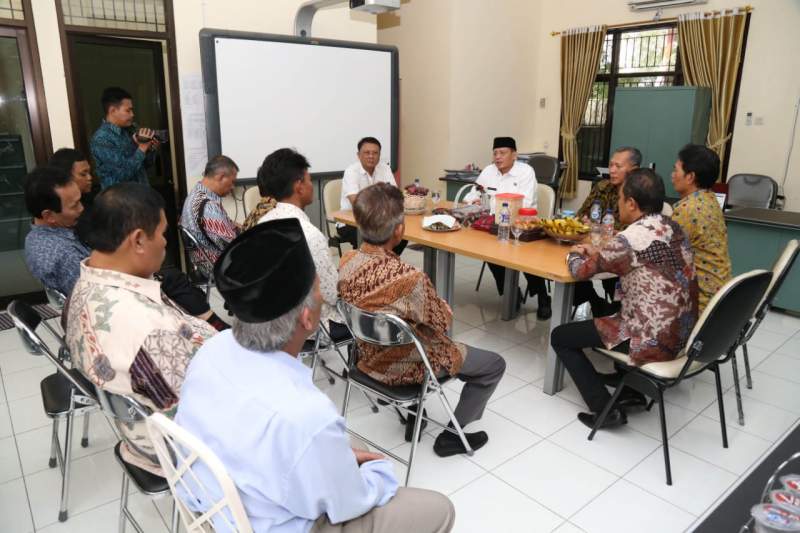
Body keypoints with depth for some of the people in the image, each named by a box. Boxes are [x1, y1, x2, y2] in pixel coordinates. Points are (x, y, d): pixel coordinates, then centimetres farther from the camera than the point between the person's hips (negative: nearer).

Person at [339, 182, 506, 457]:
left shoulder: (347, 261, -14)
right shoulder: (410, 279, -36)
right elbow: (443, 323, -19)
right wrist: (444, 306, 2)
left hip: (369, 355, 7)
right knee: (495, 365, 10)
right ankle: (450, 436, 21)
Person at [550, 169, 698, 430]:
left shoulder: (630, 238, -21)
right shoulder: (673, 228, 5)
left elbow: (582, 271, -7)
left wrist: (574, 254, 14)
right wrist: (597, 253, 17)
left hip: (655, 342, -9)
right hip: (683, 332, 9)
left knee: (560, 336, 5)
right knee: (607, 311, 34)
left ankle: (606, 409, 6)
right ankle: (632, 391, 32)